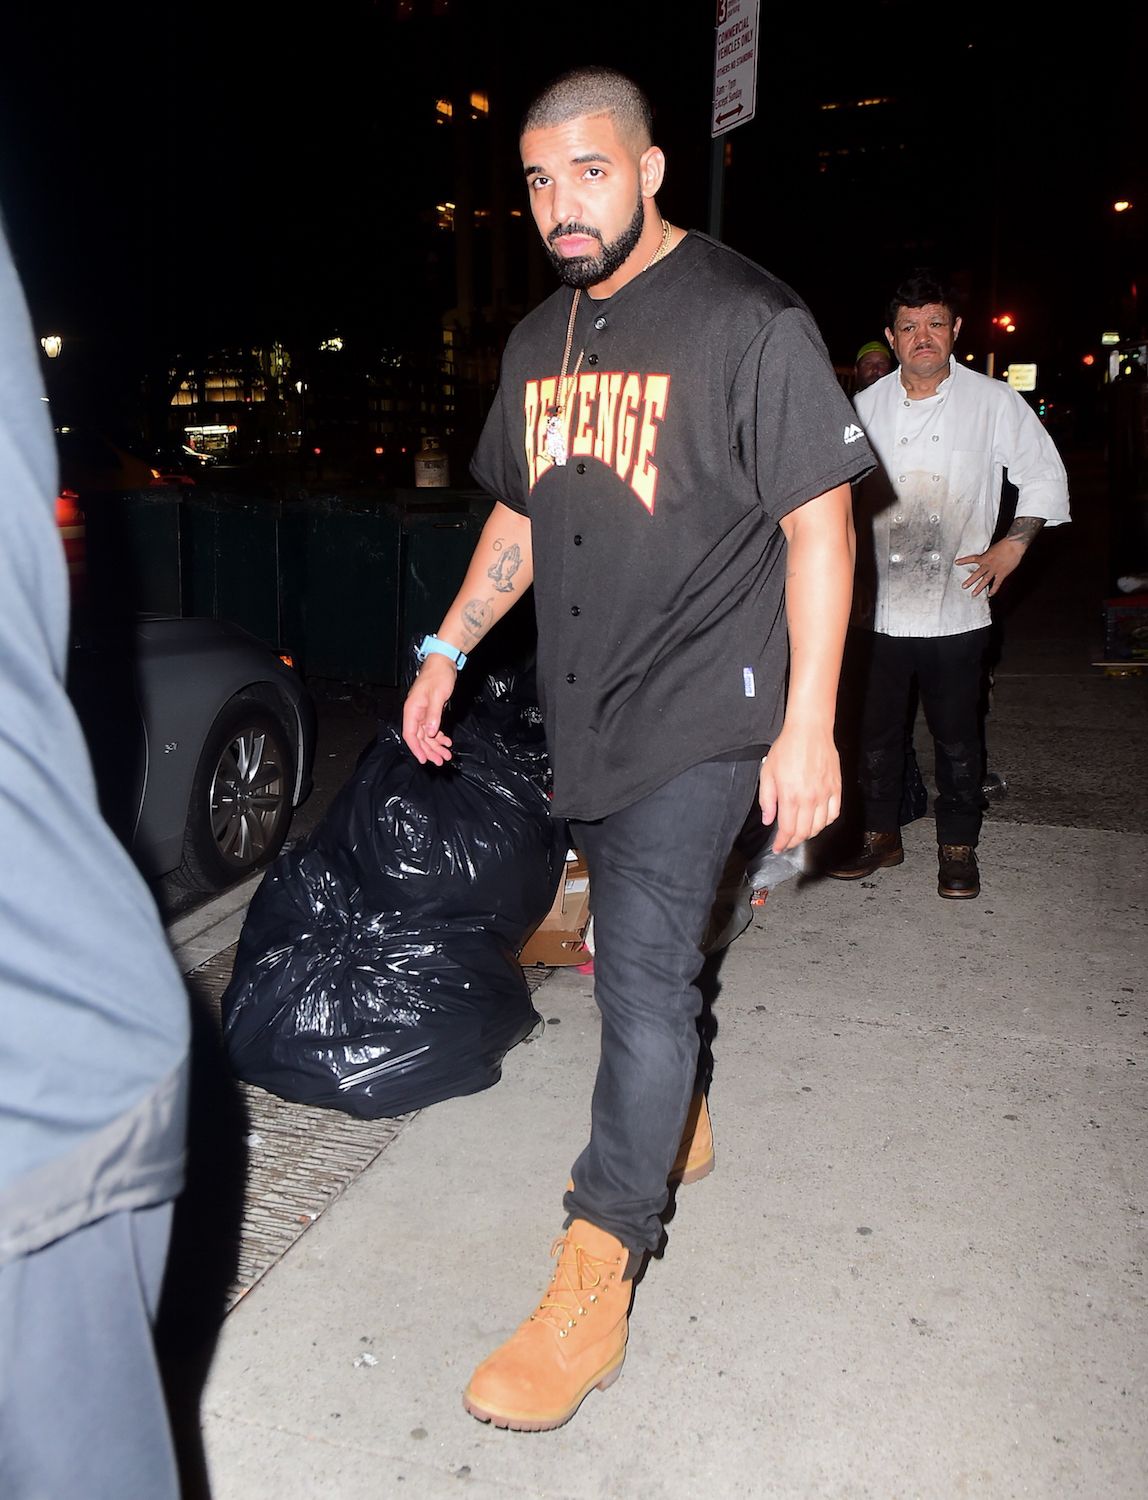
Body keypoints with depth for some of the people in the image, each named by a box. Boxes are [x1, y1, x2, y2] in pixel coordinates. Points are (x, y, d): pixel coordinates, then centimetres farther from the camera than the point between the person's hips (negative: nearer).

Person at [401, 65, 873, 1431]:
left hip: (701, 713, -7)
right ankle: (675, 1126, 42)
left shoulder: (750, 320, -8)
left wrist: (806, 727, -16)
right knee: (637, 952, 17)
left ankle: (590, 1288, 2)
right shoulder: (539, 340, 13)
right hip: (583, 708, 7)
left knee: (643, 972, -9)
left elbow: (819, 522, -11)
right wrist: (445, 651, 13)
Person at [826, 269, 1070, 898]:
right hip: (882, 605, 2)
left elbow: (1045, 478, 9)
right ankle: (880, 835, 27)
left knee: (957, 737, 6)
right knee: (876, 729, 10)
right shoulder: (867, 405, 7)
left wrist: (1012, 546, -2)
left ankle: (957, 847, 23)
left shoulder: (993, 402, 2)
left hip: (956, 607, -2)